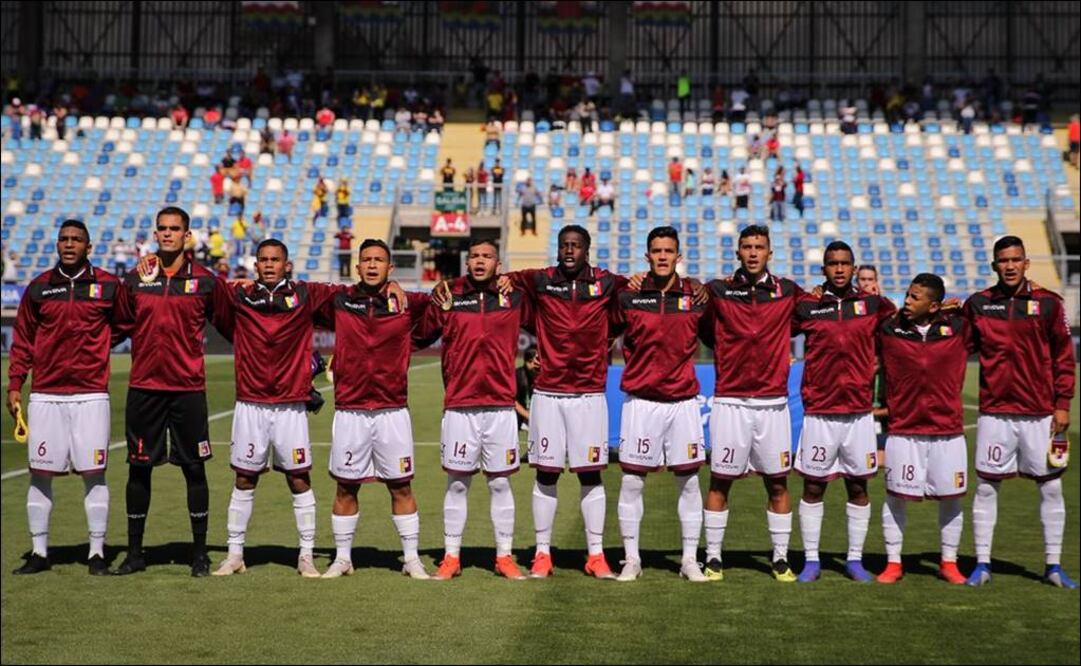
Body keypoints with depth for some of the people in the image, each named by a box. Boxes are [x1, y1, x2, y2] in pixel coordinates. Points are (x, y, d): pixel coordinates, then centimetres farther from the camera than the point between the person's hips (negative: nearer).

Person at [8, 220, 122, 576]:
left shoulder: (108, 285, 3)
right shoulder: (38, 287, 8)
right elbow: (23, 341, 11)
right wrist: (14, 386, 6)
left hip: (91, 395, -2)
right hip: (45, 396, 2)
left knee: (94, 475, -1)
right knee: (40, 474, 5)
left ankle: (97, 553, 9)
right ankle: (39, 553, 16)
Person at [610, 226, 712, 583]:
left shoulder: (696, 297, 4)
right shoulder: (628, 296, 0)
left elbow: (717, 338, 16)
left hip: (683, 401, 1)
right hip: (641, 402, -1)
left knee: (689, 481, 5)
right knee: (632, 481, 1)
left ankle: (690, 560, 15)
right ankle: (631, 559, 12)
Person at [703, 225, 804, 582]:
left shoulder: (788, 292, 6)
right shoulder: (718, 291, 2)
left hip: (773, 402, 1)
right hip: (730, 401, -1)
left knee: (778, 483, 5)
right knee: (720, 481, 2)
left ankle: (781, 559, 14)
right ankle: (713, 558, 11)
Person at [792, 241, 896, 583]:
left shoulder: (873, 304, 5)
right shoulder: (806, 306, 1)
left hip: (859, 412, 1)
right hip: (819, 413, -1)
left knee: (858, 487, 7)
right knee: (813, 487, 3)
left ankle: (855, 559, 18)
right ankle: (811, 561, 13)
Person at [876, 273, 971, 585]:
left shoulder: (958, 329, 1)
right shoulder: (888, 329, 0)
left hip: (948, 432, 1)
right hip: (903, 431, -1)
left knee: (950, 498, 7)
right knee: (895, 497, 1)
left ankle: (949, 563, 21)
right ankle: (893, 563, 12)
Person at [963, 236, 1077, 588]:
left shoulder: (1048, 303, 0)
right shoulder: (978, 304, 3)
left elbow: (1064, 356, 3)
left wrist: (1062, 404, 0)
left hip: (1041, 414, 0)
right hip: (995, 412, 0)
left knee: (1051, 487, 5)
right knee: (986, 487, 2)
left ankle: (1054, 566, 16)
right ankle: (982, 565, 12)